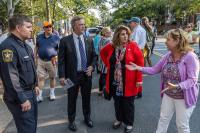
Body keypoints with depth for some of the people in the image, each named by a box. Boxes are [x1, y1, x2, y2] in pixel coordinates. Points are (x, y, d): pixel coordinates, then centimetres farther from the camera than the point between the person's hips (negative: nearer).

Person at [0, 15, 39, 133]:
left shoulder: (24, 45, 10)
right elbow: (10, 77, -26)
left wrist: (35, 85, 21)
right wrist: (22, 99, -23)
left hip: (31, 92, 9)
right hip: (20, 97, -9)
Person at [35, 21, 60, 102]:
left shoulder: (56, 37, -2)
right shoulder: (39, 37, 6)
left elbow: (60, 49, 1)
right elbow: (36, 48, 13)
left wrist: (57, 57, -11)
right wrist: (36, 57, 9)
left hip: (51, 61, -1)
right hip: (41, 61, 2)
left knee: (52, 77, 9)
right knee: (41, 78, 3)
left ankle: (52, 93, 25)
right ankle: (40, 95, 9)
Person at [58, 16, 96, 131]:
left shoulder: (89, 40, 3)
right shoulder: (65, 41, -8)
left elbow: (94, 56, 10)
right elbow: (61, 60, -8)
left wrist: (92, 66, -9)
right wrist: (62, 76, -13)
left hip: (87, 74, 3)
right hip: (72, 75, -3)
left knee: (87, 98, 17)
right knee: (72, 99, 12)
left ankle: (87, 117, 38)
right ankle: (72, 120, 31)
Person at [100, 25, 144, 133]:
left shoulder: (133, 45, -10)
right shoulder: (111, 46, -1)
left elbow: (140, 62, -11)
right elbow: (102, 53, 19)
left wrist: (139, 79, -15)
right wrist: (108, 64, 6)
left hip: (128, 81, -3)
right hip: (114, 81, 4)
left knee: (128, 103, 10)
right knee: (117, 102, 18)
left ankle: (129, 123, 30)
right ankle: (119, 119, 41)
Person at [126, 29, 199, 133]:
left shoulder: (190, 57, -21)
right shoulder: (168, 56, -2)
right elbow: (154, 70, 2)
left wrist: (177, 86, -38)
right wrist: (138, 68, -9)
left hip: (184, 97, -6)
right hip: (168, 95, 6)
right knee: (163, 119, 18)